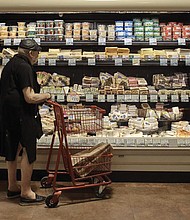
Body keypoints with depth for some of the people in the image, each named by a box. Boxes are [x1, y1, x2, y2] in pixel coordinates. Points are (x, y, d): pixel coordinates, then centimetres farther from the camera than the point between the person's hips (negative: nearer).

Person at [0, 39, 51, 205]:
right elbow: (30, 98, -22)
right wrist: (45, 96, -4)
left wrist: (39, 97, 18)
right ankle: (26, 192, 8)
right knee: (28, 153, 0)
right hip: (22, 117, -10)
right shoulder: (24, 67, -17)